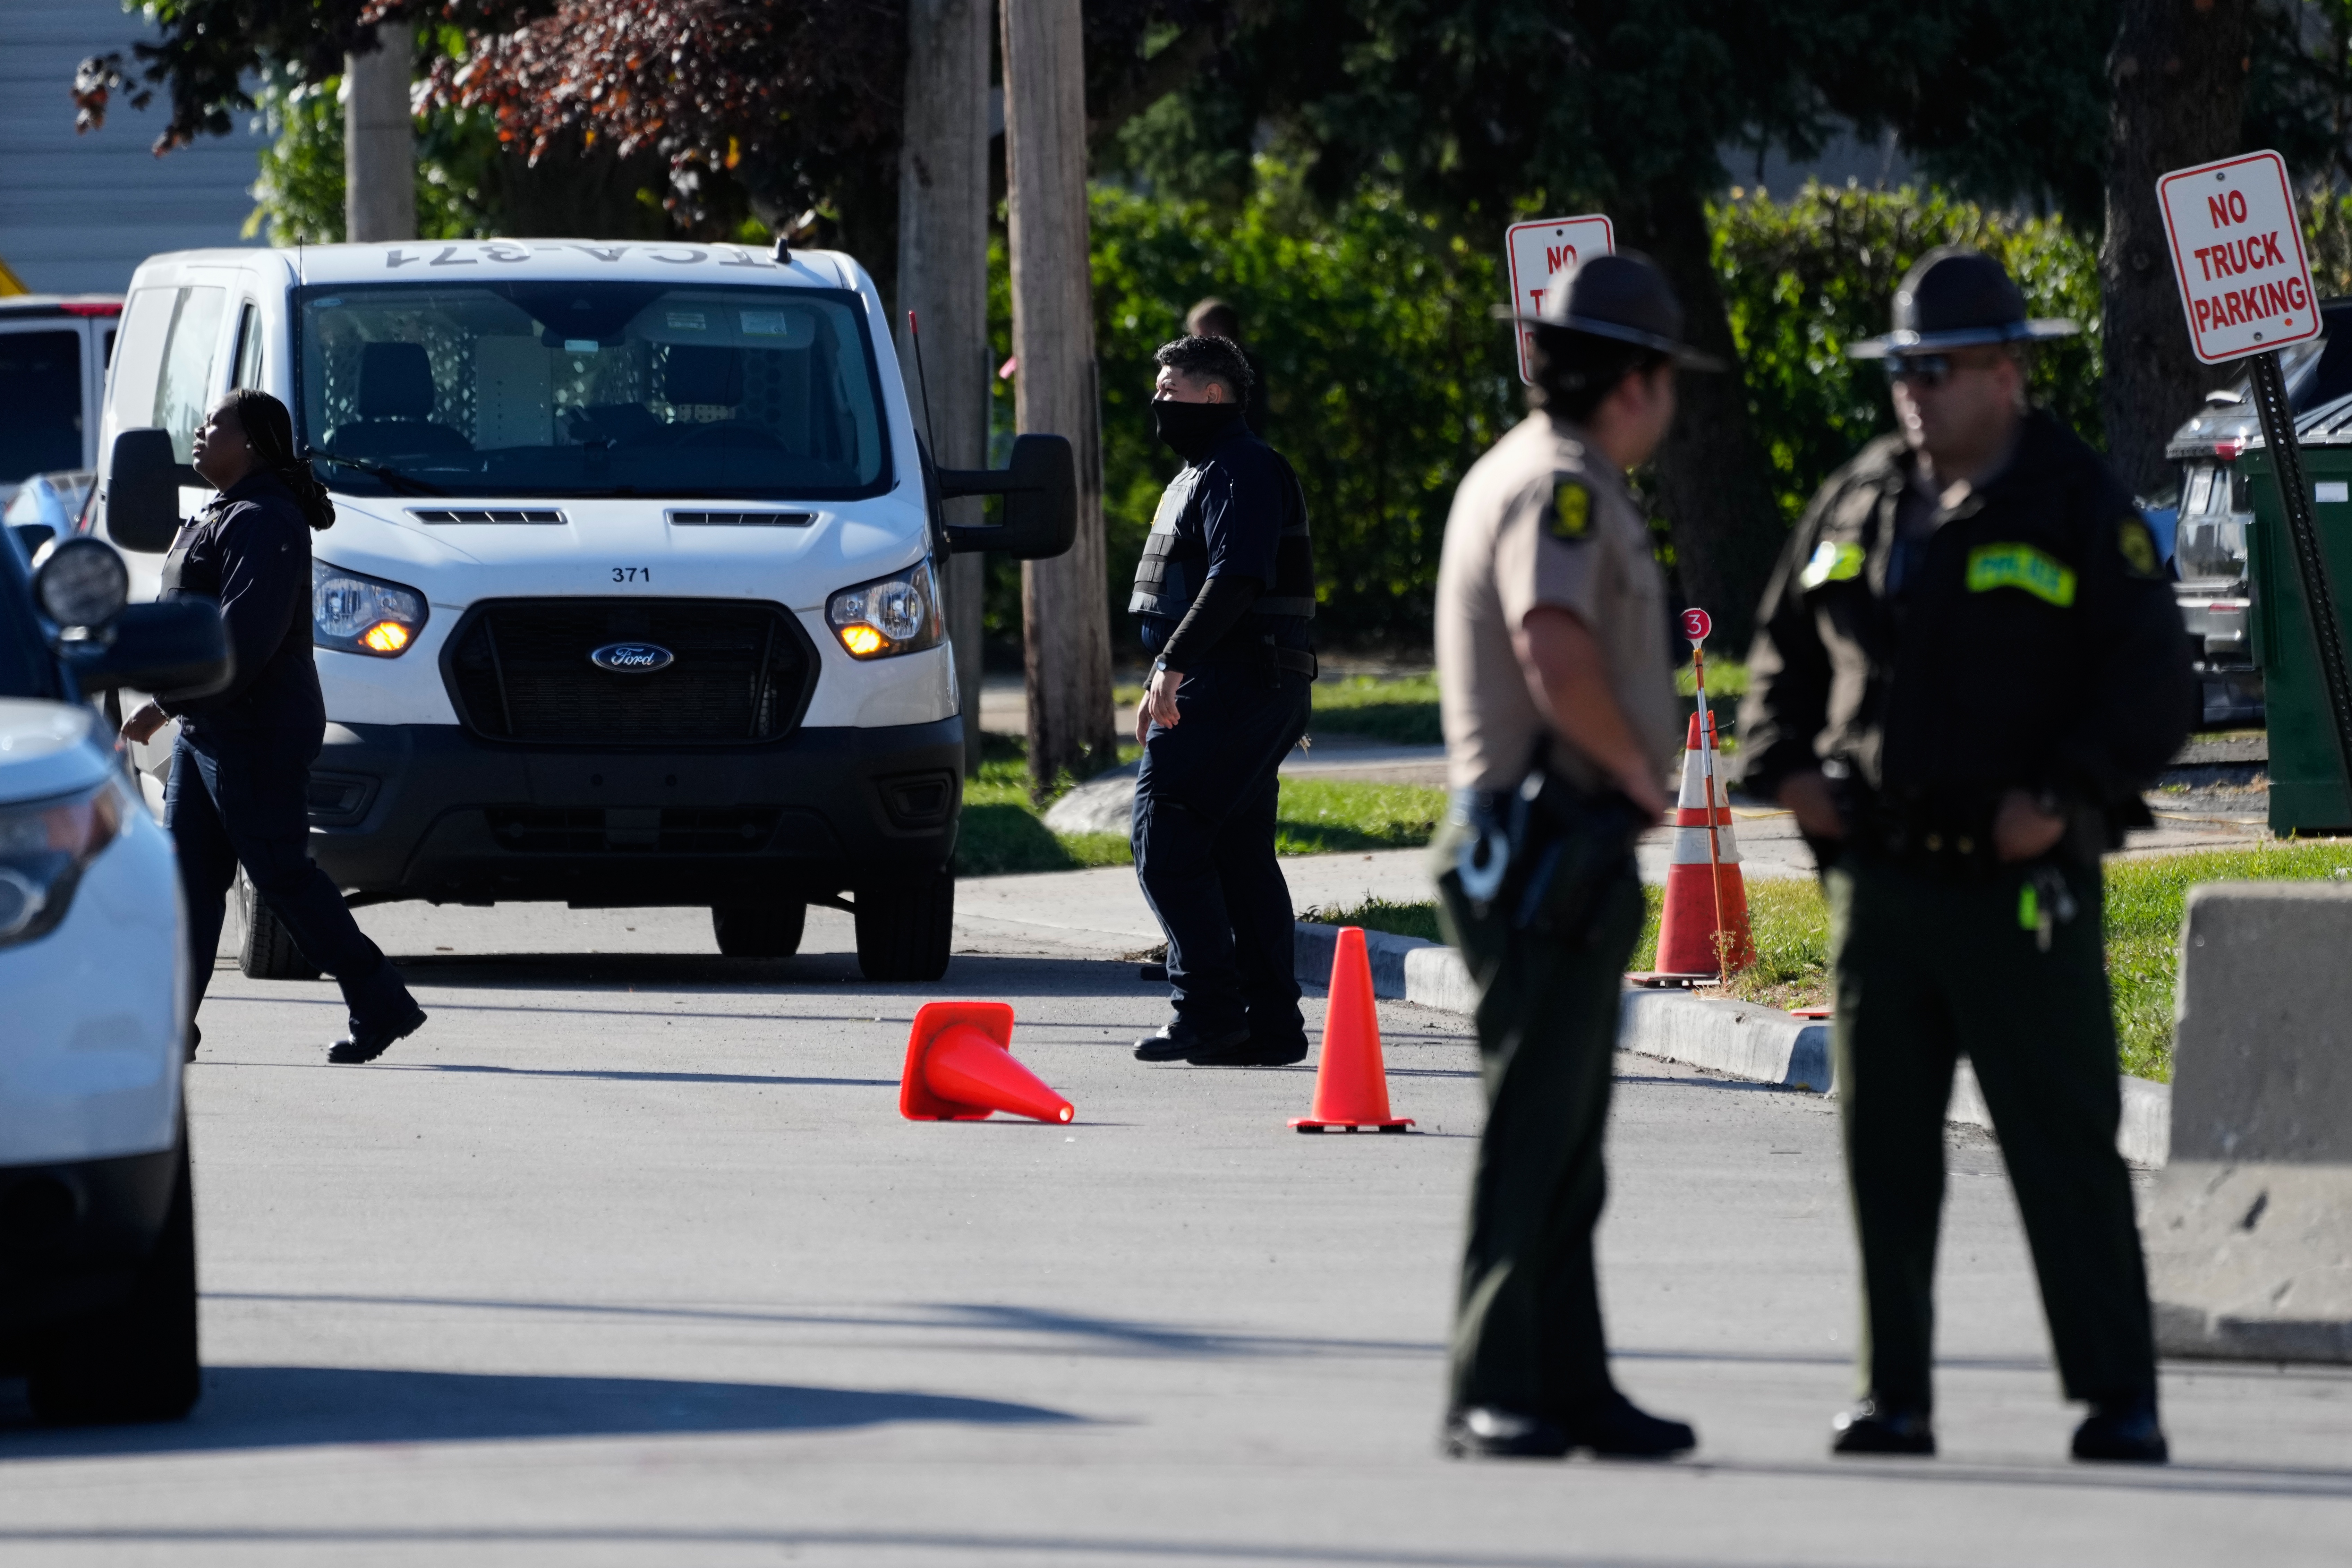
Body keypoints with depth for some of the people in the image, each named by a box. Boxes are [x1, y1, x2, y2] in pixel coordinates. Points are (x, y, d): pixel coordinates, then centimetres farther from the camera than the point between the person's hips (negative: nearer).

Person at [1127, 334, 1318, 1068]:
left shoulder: (1240, 471, -12)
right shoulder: (1202, 471, 22)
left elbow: (1235, 581, -24)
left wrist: (1173, 664, -28)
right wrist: (1165, 684, 27)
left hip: (1232, 688, -11)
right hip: (1246, 693, 11)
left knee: (1165, 841, -11)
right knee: (1240, 854, 9)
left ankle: (1208, 1006, -12)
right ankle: (1270, 1021, 9)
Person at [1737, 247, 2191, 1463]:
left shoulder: (2078, 508, -1)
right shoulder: (1855, 504, 13)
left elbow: (2152, 680, -4)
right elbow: (1784, 647, 23)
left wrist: (2066, 796, -15)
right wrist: (1784, 764, 5)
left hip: (2018, 885, -5)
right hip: (1878, 877, 5)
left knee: (2068, 1149, -4)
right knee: (1883, 1148, 6)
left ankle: (2119, 1400, 1)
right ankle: (1893, 1398, 13)